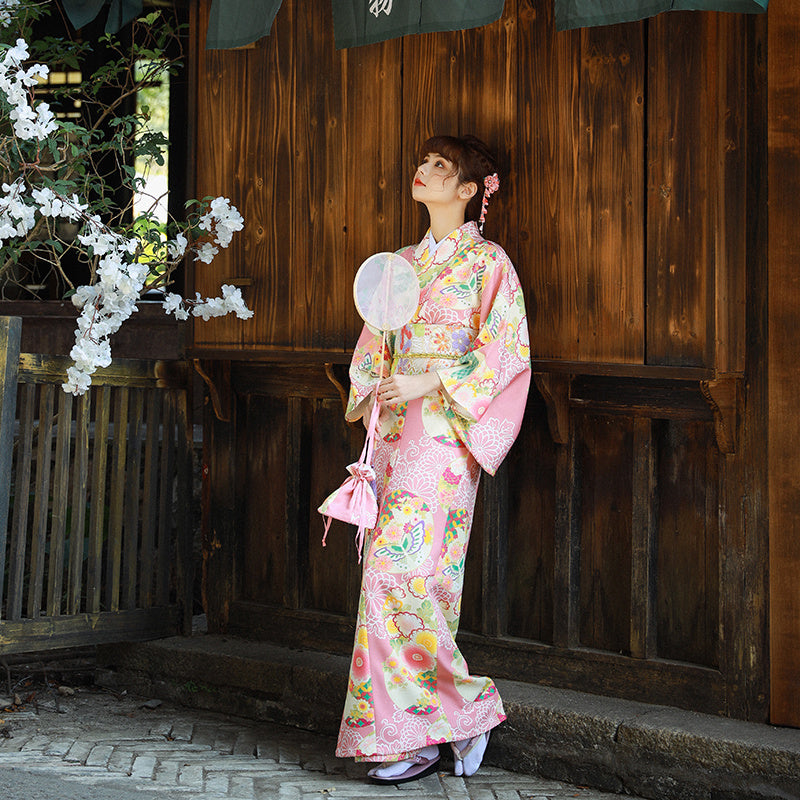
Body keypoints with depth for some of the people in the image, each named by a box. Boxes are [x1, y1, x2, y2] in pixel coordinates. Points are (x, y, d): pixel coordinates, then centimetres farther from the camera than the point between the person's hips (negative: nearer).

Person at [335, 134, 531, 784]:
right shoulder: (404, 262, 19)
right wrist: (373, 389, 3)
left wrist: (431, 383, -16)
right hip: (395, 431, 7)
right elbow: (375, 341, 23)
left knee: (400, 566, -16)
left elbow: (506, 351, -9)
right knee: (394, 572, 2)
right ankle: (417, 733, 6)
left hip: (444, 431, -7)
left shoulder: (487, 262, -1)